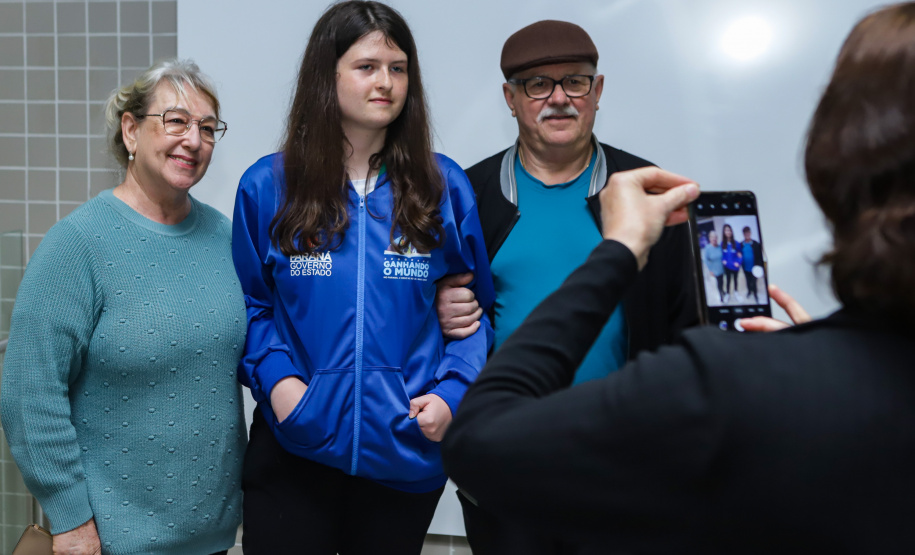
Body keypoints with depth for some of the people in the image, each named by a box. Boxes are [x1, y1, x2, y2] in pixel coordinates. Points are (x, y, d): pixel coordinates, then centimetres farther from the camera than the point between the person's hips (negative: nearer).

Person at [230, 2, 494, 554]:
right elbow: (251, 306, 5)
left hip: (407, 453, 1)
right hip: (295, 447, -1)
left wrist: (452, 391, -9)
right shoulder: (267, 186, -1)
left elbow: (479, 306, 4)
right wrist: (275, 378, -11)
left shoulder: (444, 186, 0)